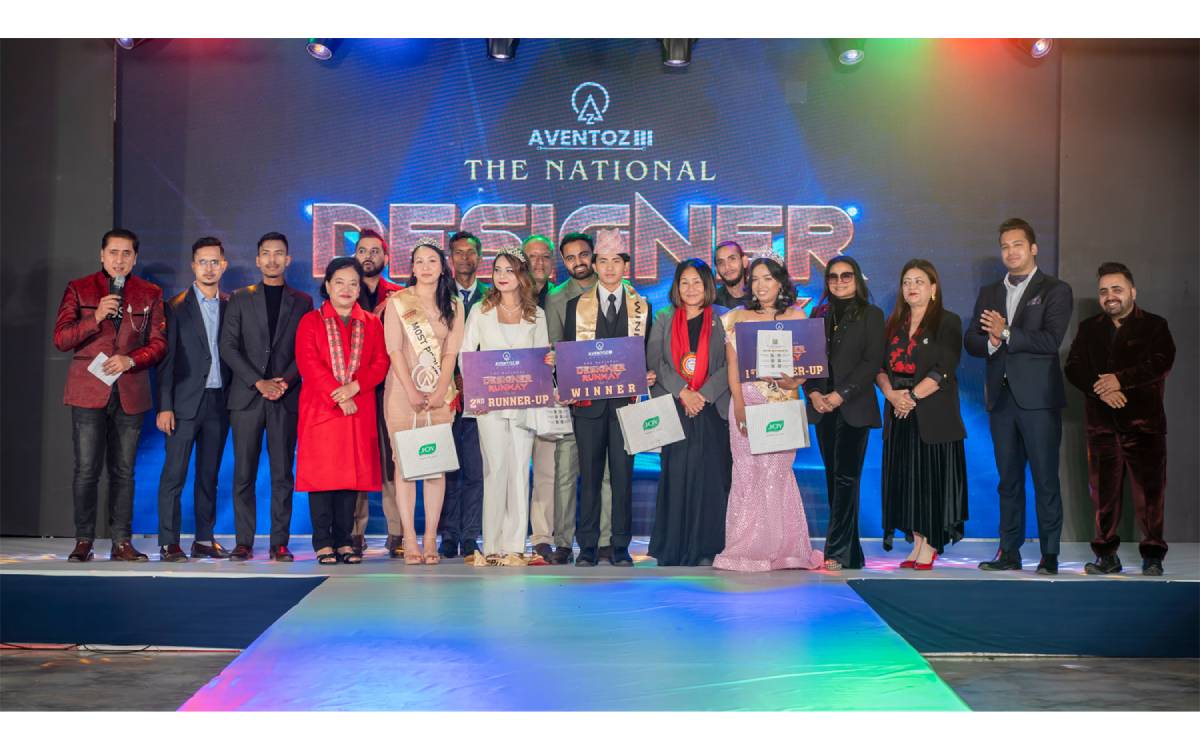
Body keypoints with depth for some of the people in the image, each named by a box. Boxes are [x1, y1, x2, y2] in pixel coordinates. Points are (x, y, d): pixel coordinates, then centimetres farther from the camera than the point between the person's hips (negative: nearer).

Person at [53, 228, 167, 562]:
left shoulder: (150, 294, 10)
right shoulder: (79, 289, 6)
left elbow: (158, 344, 6)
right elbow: (61, 339, 0)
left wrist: (130, 360, -12)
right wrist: (96, 318, -15)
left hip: (131, 392, 1)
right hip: (89, 390, -1)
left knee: (123, 470, 5)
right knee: (86, 468, -4)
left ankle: (122, 542, 10)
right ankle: (83, 541, 6)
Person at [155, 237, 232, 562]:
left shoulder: (231, 305, 10)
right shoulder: (176, 306, 0)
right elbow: (167, 359, -3)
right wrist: (164, 406, -10)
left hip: (219, 401, 3)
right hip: (186, 401, -3)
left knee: (209, 475, 9)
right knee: (174, 474, -4)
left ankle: (204, 539, 15)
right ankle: (168, 543, -1)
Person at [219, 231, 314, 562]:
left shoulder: (302, 301, 11)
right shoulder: (240, 299, 10)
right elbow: (228, 348, 2)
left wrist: (286, 380, -11)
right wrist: (259, 382, -9)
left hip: (286, 398, 0)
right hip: (246, 397, 0)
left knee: (282, 473, -1)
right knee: (244, 473, 0)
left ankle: (280, 543, 3)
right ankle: (244, 542, 5)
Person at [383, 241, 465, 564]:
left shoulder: (453, 306, 11)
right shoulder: (397, 301, 5)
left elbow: (451, 352, 4)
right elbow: (394, 350, -3)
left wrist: (439, 392, -9)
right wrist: (412, 392, -12)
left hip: (439, 394, 2)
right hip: (403, 391, -2)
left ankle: (431, 539, 0)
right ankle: (409, 540, -3)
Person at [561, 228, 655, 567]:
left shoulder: (642, 307, 11)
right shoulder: (577, 306, 10)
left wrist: (648, 374, -9)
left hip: (626, 400, 0)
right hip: (588, 400, 0)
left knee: (623, 473, 0)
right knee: (589, 474, 2)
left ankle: (621, 547, 6)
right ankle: (588, 546, 7)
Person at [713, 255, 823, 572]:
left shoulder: (796, 317, 9)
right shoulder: (738, 317, 9)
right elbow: (732, 365, 3)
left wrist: (792, 380, -17)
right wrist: (739, 406, -9)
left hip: (783, 405, 0)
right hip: (748, 403, 1)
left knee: (777, 472, -3)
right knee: (747, 472, -2)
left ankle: (779, 547, 6)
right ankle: (746, 548, 3)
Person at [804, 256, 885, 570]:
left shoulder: (870, 315, 2)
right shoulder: (819, 315, 14)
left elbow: (872, 362, -7)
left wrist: (841, 394, -15)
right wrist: (813, 393, -6)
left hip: (854, 408, -5)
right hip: (823, 409, 5)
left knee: (846, 477, -10)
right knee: (834, 479, 6)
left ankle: (837, 552, -11)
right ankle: (851, 553, 13)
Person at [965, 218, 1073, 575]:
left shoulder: (1055, 290, 1)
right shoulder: (989, 293, 16)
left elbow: (1051, 339, -12)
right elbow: (971, 341, 8)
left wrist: (1006, 334, -15)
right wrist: (991, 343, -12)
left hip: (1038, 397, -5)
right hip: (1001, 396, 5)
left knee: (1045, 478, -4)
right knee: (1008, 479, 9)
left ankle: (1049, 555, 2)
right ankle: (1009, 553, 14)